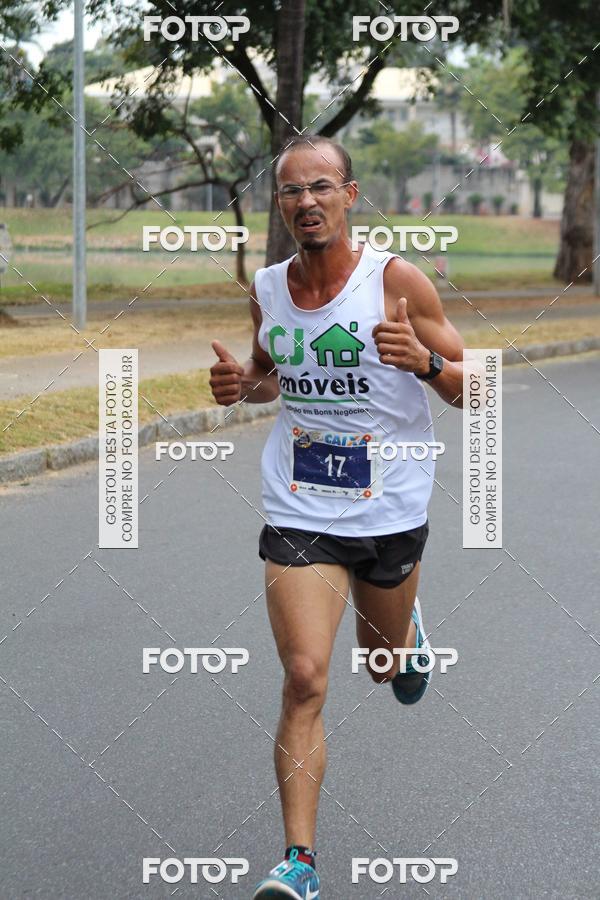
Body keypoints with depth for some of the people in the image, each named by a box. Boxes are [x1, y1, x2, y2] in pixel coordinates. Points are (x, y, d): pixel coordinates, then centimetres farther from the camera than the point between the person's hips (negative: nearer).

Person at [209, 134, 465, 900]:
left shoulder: (396, 282, -12)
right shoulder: (267, 290, -1)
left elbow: (472, 390, -7)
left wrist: (424, 359, -29)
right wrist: (240, 386, -5)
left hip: (391, 512, -1)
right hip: (298, 513, 1)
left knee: (383, 660, 21)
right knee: (305, 678, -12)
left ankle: (406, 634, 60)